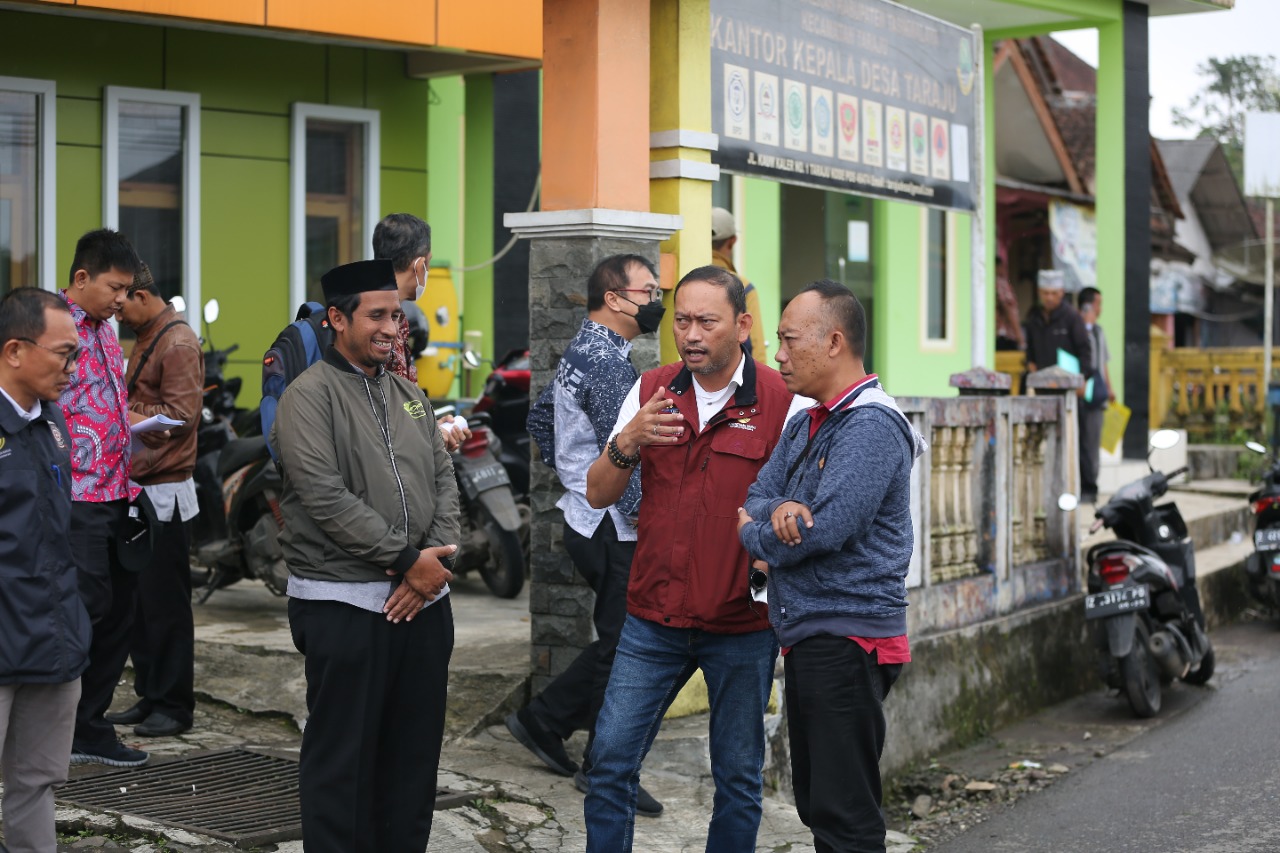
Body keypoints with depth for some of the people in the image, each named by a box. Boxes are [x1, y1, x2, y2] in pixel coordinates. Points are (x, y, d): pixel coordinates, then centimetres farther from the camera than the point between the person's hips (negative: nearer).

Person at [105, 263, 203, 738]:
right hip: (139, 488, 9)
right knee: (140, 600, 12)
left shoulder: (178, 344, -12)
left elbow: (181, 414, -19)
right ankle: (150, 697, 20)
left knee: (166, 604, -2)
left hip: (165, 491, -9)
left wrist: (123, 409, -16)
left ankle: (174, 706, 6)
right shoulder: (146, 339, 16)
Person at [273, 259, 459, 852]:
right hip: (345, 606, -6)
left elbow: (444, 478, 11)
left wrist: (437, 558, -6)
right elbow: (326, 497, -16)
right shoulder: (309, 396, -7)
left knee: (416, 752, 12)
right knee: (343, 757, 1)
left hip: (423, 601, 7)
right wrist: (408, 560, -14)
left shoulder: (408, 394, 15)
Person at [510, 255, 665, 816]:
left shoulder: (581, 350, 13)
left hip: (586, 516, 10)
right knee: (622, 648, 1)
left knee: (618, 642, 19)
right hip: (614, 530, -10)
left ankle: (543, 720, 26)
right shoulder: (607, 360, -19)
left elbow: (540, 420, 24)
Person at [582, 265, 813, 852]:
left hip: (742, 626, -2)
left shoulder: (783, 401, -7)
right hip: (654, 617, 3)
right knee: (610, 761, 4)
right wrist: (626, 444, -17)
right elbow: (598, 495, 3)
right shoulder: (650, 392, 4)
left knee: (738, 776, 10)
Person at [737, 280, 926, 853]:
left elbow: (826, 530, -24)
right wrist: (779, 510, -15)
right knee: (817, 803, 17)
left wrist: (752, 534, -6)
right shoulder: (804, 425, 16)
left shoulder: (871, 427, -15)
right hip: (806, 636, 10)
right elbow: (755, 499, 10)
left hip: (848, 640, -10)